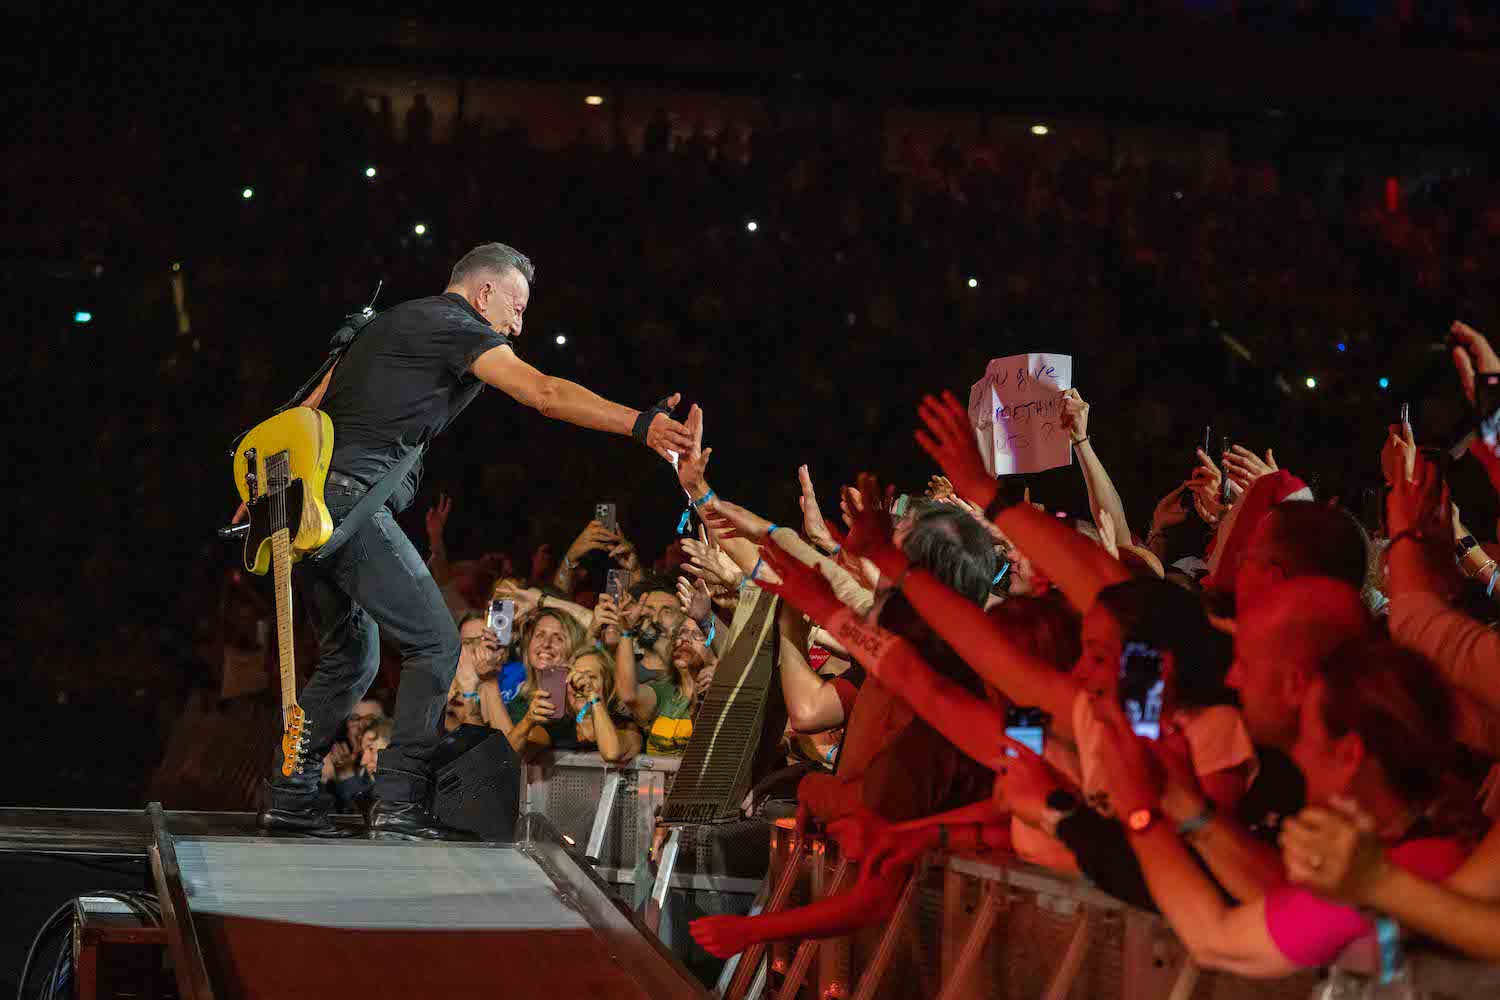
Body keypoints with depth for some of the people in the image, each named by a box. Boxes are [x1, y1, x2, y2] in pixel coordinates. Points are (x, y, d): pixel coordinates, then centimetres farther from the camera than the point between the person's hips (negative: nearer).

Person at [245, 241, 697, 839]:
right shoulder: (456, 326, -3)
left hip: (308, 495, 10)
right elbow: (544, 394, -17)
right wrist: (640, 425, -23)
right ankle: (398, 801, -14)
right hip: (351, 497, -10)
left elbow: (311, 407, 27)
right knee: (435, 642, -8)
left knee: (351, 656, 18)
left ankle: (289, 797, 17)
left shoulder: (390, 323, 26)